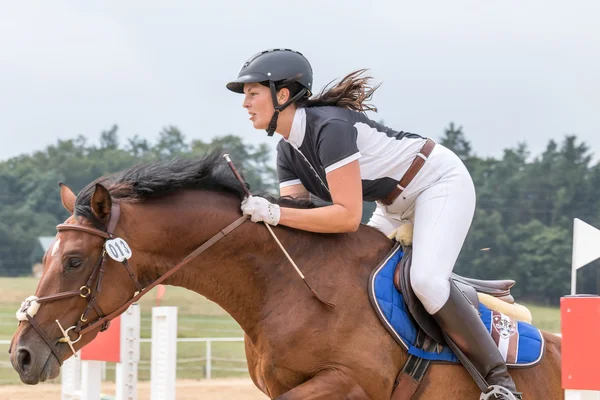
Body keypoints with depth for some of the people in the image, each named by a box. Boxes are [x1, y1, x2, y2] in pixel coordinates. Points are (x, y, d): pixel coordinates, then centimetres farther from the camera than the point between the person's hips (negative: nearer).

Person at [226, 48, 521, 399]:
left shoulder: (330, 127, -30)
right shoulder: (288, 151, -1)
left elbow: (349, 217, -35)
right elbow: (294, 217, -4)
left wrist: (275, 213, -38)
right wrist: (257, 214, -22)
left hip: (442, 183, -10)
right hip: (398, 205, 10)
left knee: (426, 279, -29)